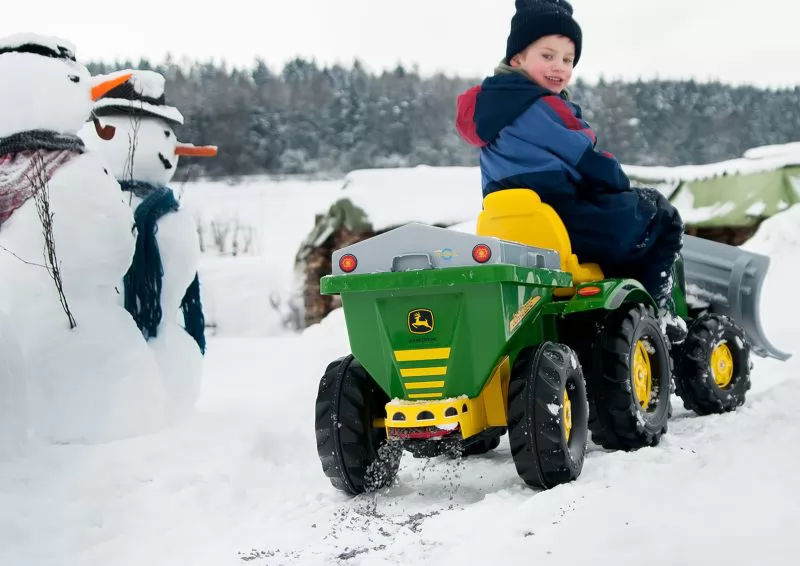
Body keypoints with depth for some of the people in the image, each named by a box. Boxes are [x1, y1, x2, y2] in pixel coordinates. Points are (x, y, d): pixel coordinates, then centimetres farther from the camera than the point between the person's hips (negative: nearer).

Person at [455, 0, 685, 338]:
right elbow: (584, 161, -11)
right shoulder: (541, 107, -14)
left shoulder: (490, 103, 17)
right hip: (562, 226, -10)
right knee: (661, 219, 9)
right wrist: (621, 185, 10)